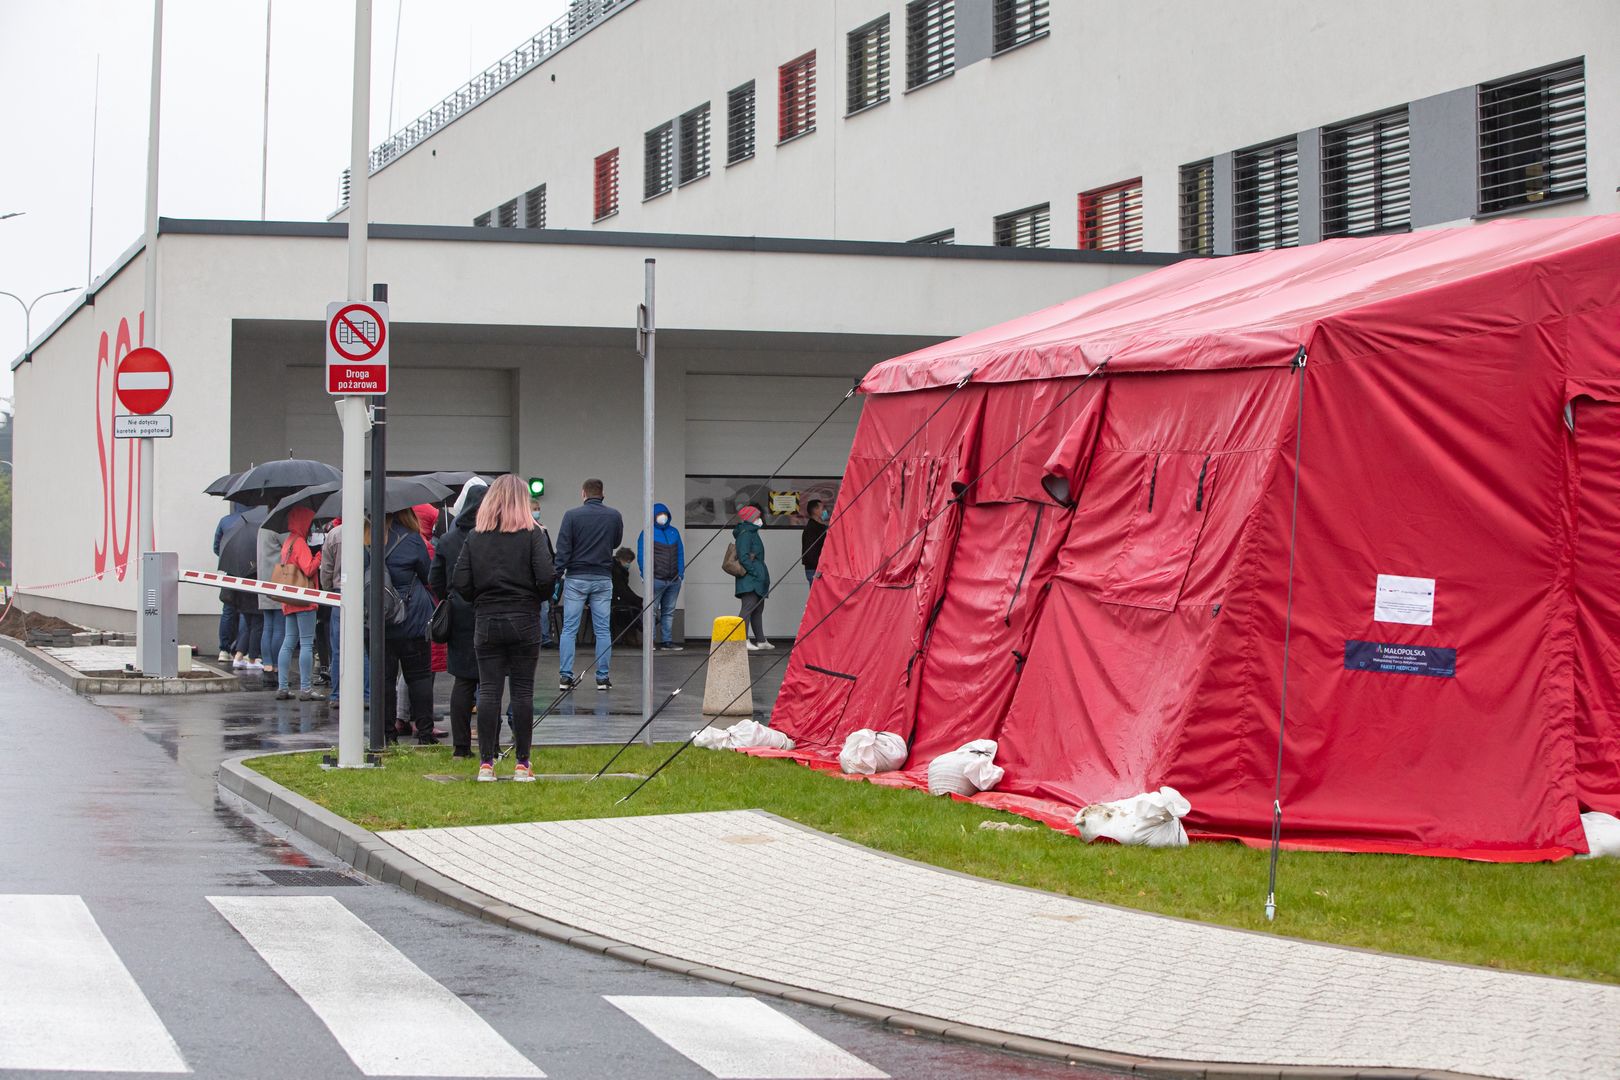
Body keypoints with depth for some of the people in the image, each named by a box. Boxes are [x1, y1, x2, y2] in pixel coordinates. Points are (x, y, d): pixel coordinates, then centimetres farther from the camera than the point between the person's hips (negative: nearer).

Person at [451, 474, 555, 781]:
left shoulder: (475, 537, 2)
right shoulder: (531, 535, -4)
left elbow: (460, 583, -3)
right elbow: (546, 578, -13)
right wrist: (535, 598, 7)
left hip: (486, 622, 2)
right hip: (524, 622, -2)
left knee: (488, 690, 3)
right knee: (523, 691, 3)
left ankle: (486, 763, 1)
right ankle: (522, 763, 3)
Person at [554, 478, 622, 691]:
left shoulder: (572, 515, -5)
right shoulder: (614, 516, 2)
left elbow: (563, 548, -8)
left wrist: (558, 573, -6)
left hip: (576, 578, -2)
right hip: (603, 578, 2)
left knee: (569, 629, 2)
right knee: (603, 630, 6)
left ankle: (565, 676, -2)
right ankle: (603, 677, 4)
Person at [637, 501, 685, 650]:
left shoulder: (674, 532, 16)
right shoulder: (648, 533, 0)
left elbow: (680, 553, 17)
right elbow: (641, 555, -4)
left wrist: (681, 573, 8)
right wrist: (646, 575, -11)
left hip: (674, 581, 6)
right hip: (656, 580, -6)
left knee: (669, 611, 9)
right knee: (652, 610, -6)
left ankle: (667, 640, 13)